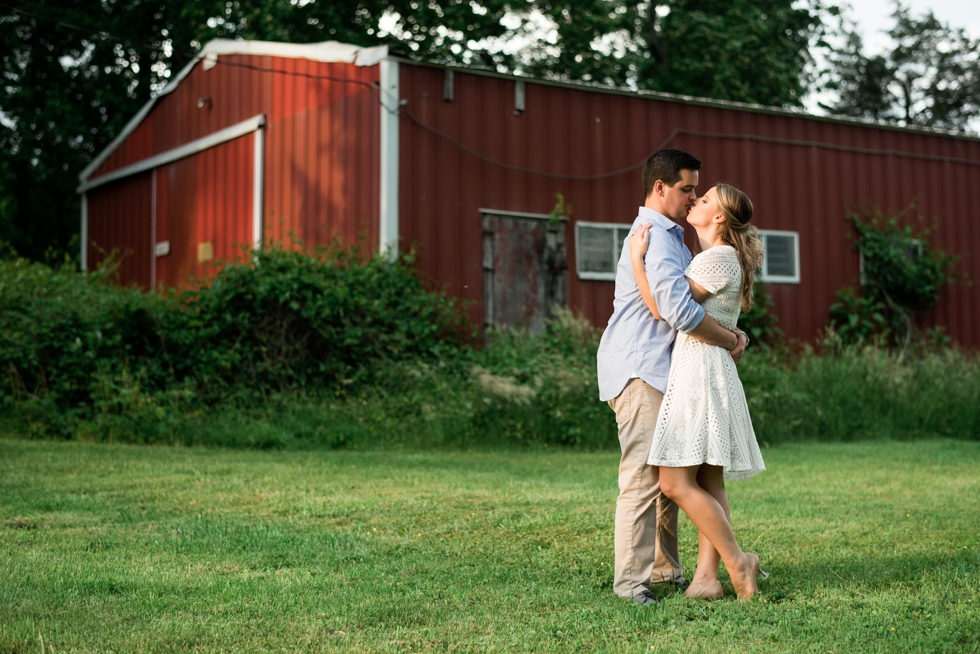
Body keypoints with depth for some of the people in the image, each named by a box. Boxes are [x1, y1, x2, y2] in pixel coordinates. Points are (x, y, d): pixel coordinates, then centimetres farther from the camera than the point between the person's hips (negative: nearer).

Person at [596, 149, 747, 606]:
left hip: (659, 371, 11)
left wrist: (729, 333, 7)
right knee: (643, 475, -11)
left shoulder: (671, 237, 22)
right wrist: (731, 342, -11)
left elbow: (691, 301, 26)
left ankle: (664, 567, 19)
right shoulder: (655, 239, -14)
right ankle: (630, 578, -9)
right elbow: (681, 311, -25)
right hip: (639, 371, -11)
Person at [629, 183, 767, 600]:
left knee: (676, 483, -11)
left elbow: (663, 308, -15)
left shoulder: (717, 258, -11)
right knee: (709, 483, 5)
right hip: (700, 372, 10)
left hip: (700, 370, -10)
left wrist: (637, 259, -10)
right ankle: (706, 577, 4)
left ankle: (738, 562, -6)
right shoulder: (723, 258, 19)